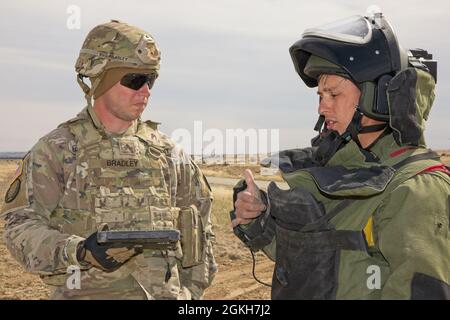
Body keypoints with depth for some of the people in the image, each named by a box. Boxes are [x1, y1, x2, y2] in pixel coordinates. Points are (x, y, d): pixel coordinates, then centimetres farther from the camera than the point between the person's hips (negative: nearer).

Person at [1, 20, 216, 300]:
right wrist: (78, 252, -23)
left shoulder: (167, 151, 7)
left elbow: (201, 225, 13)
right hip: (87, 293, -2)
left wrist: (192, 292, 9)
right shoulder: (57, 150, -2)